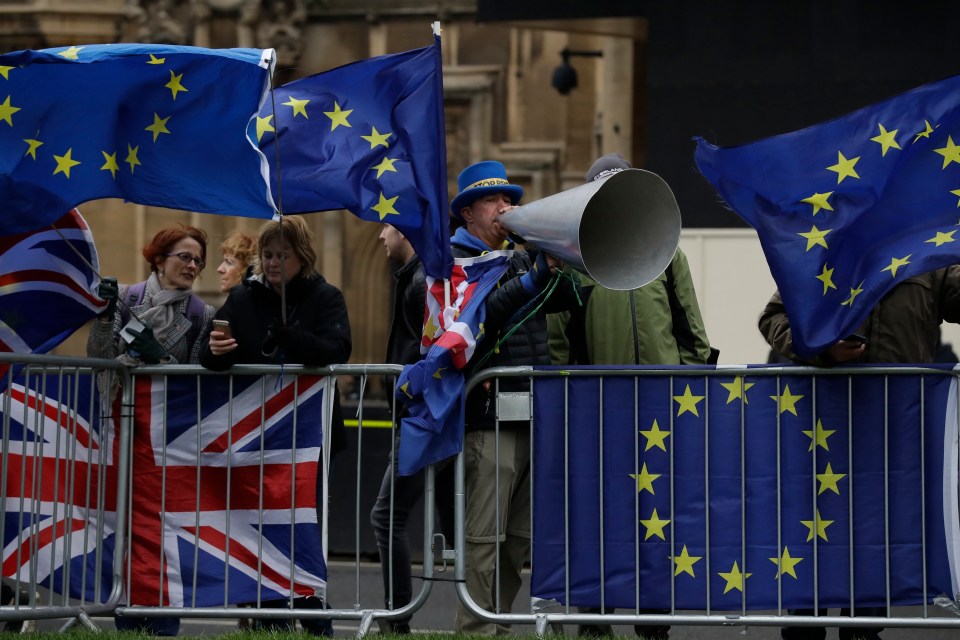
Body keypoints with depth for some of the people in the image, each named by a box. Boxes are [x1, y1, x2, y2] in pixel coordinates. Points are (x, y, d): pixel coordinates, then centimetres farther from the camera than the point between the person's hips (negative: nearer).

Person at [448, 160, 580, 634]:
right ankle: (475, 629, -4)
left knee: (519, 538, 9)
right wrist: (530, 280, -18)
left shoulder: (521, 260, 22)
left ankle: (497, 623, 16)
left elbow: (567, 297, 15)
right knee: (485, 536, -8)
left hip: (532, 417, 7)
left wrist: (554, 260, -1)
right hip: (487, 419, -7)